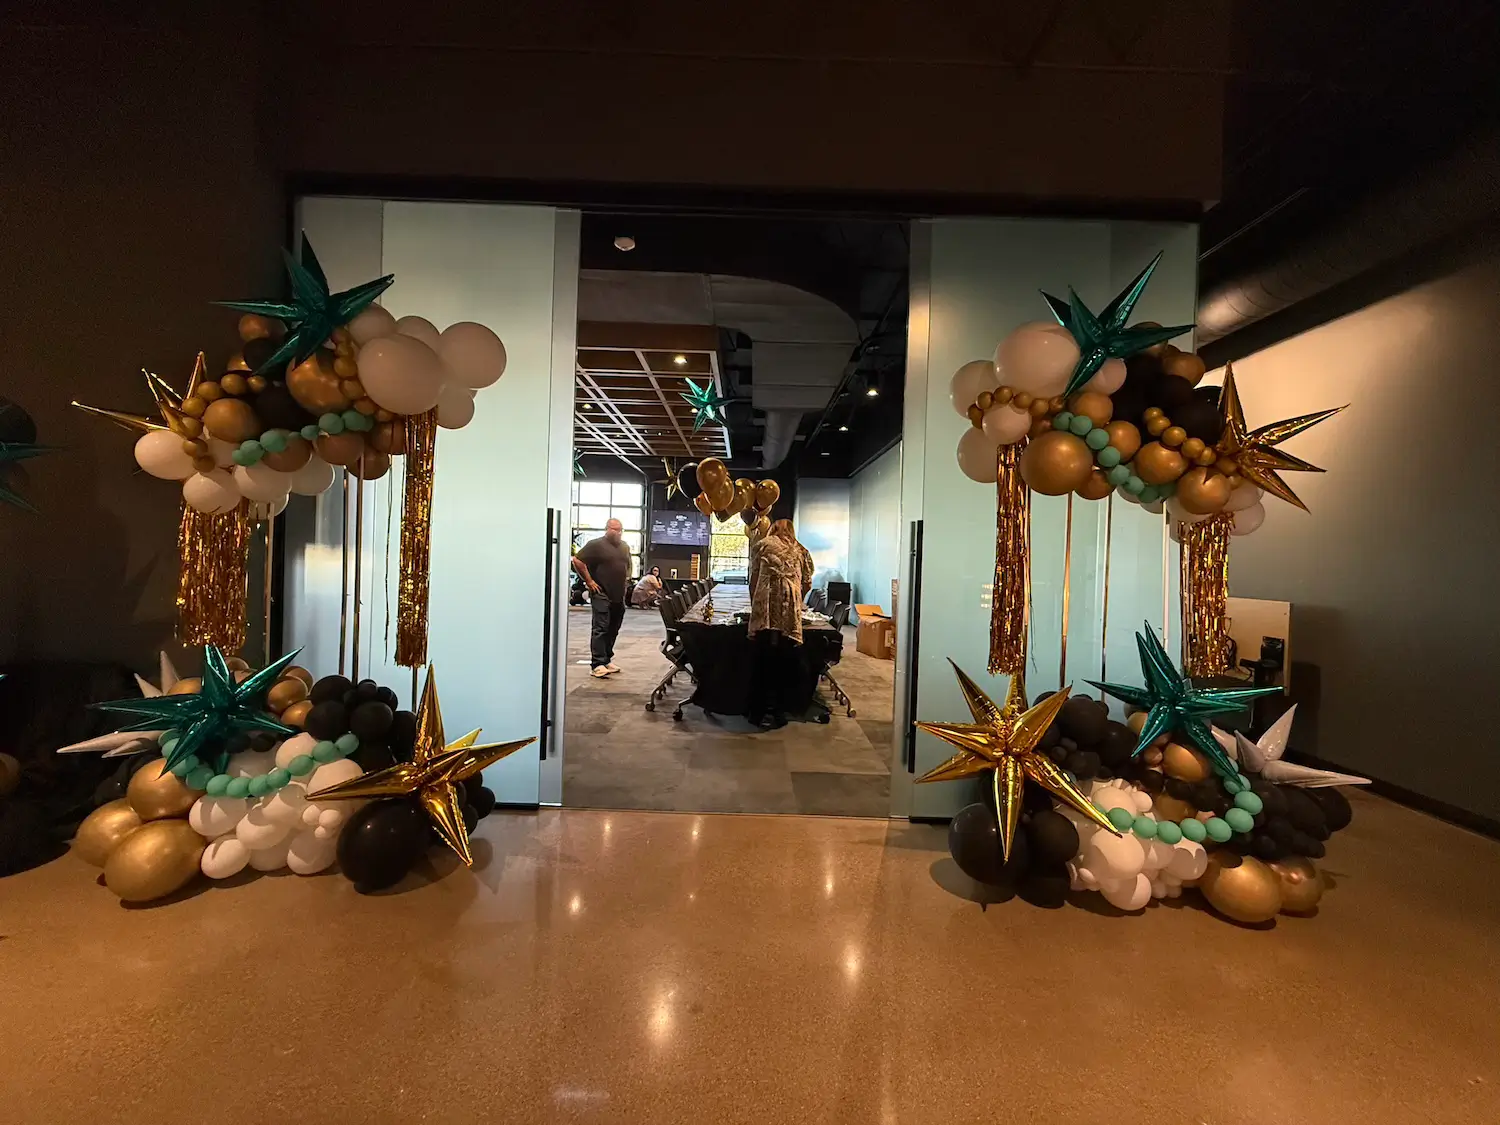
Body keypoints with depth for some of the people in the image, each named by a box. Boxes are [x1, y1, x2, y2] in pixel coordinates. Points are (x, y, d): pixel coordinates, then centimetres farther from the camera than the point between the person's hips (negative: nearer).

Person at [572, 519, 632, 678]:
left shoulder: (624, 547, 15)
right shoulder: (596, 544, -7)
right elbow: (577, 560, -11)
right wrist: (589, 581, -11)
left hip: (619, 596, 7)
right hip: (602, 595, -7)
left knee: (613, 630, 11)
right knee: (600, 629, -9)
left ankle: (607, 661, 20)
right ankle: (598, 665, -10)